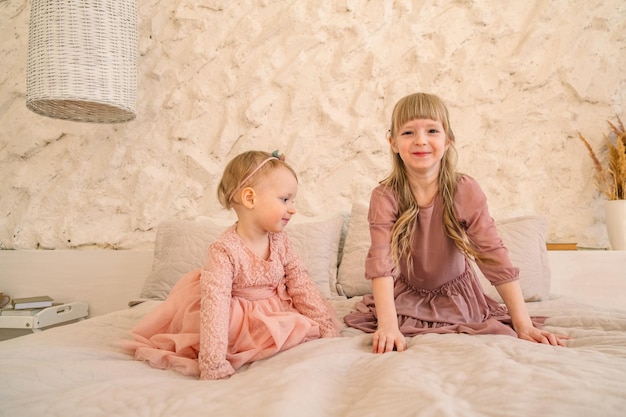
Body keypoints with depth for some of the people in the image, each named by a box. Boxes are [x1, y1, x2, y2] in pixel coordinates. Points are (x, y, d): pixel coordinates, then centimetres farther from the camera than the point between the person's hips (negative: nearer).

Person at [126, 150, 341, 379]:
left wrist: (327, 326, -7)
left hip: (277, 310, 6)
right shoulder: (224, 251, -27)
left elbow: (301, 284, -3)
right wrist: (214, 366, -39)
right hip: (236, 319, -5)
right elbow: (215, 307, -33)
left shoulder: (280, 241, -7)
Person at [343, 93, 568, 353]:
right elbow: (381, 262, -28)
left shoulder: (466, 191, -18)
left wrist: (523, 325, -23)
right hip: (405, 297, -1)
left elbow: (494, 256, -19)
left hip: (457, 296, 1)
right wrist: (388, 326, -40)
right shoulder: (384, 197, -20)